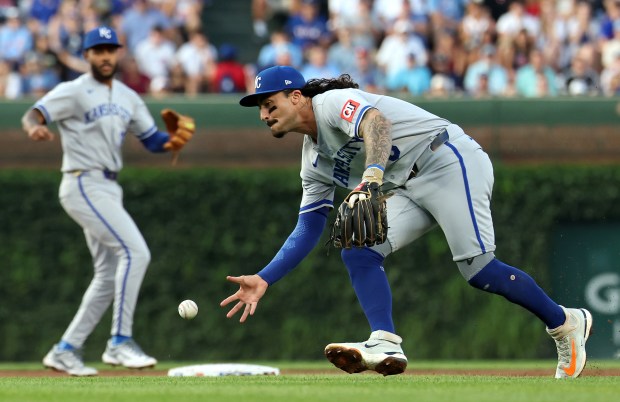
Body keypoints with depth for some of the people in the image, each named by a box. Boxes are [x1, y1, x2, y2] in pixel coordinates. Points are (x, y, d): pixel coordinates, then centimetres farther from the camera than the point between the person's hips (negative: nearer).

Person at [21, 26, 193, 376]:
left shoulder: (127, 97, 15)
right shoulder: (74, 92, -6)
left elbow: (152, 138, 17)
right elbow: (33, 115, -17)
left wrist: (172, 141, -6)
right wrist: (35, 128, -42)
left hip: (109, 189, 9)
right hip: (84, 185, -9)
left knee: (110, 275, 9)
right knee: (135, 252, -20)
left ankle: (66, 350, 14)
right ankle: (120, 341, -17)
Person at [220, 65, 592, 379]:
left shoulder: (333, 102, -11)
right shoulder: (314, 161, 17)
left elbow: (377, 121, -33)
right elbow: (309, 228, 19)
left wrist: (372, 175, -51)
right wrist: (264, 279, 10)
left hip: (450, 162, -9)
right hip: (411, 189, 9)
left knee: (478, 270, -17)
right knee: (358, 250, -10)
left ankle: (566, 324, -1)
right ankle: (386, 345, -23)